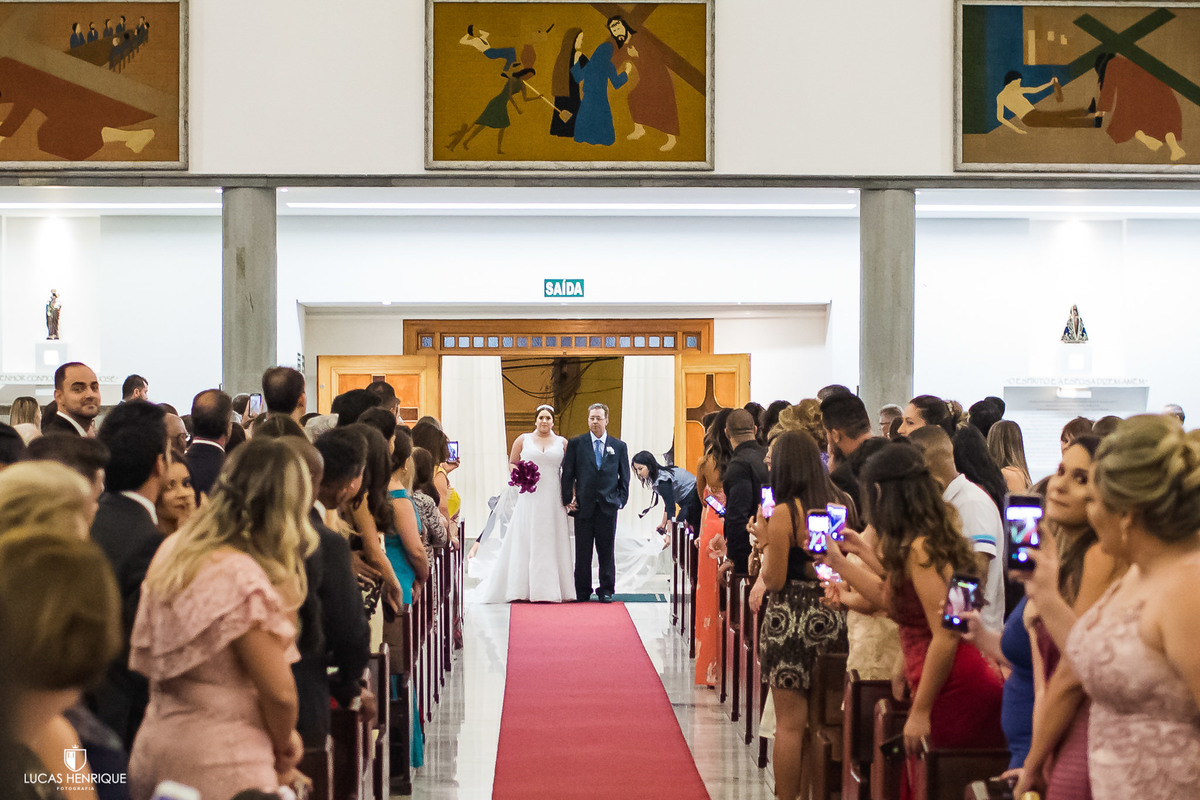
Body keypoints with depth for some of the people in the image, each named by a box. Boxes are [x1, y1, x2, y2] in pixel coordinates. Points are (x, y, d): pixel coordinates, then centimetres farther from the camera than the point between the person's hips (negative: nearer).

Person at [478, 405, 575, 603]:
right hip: (530, 498, -1)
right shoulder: (523, 440, 7)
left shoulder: (562, 443, 9)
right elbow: (512, 462, 13)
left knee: (552, 541, 1)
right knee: (526, 540, 0)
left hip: (553, 500, 1)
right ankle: (523, 588, 5)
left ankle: (551, 588, 6)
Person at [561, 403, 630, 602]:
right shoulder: (576, 444, 5)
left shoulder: (619, 446, 9)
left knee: (606, 551, 4)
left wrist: (621, 500, 2)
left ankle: (606, 591, 13)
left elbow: (624, 477, 12)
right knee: (583, 552, 4)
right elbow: (567, 474, 4)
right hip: (583, 506, 0)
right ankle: (582, 592, 12)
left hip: (608, 507, 1)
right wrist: (568, 500, -2)